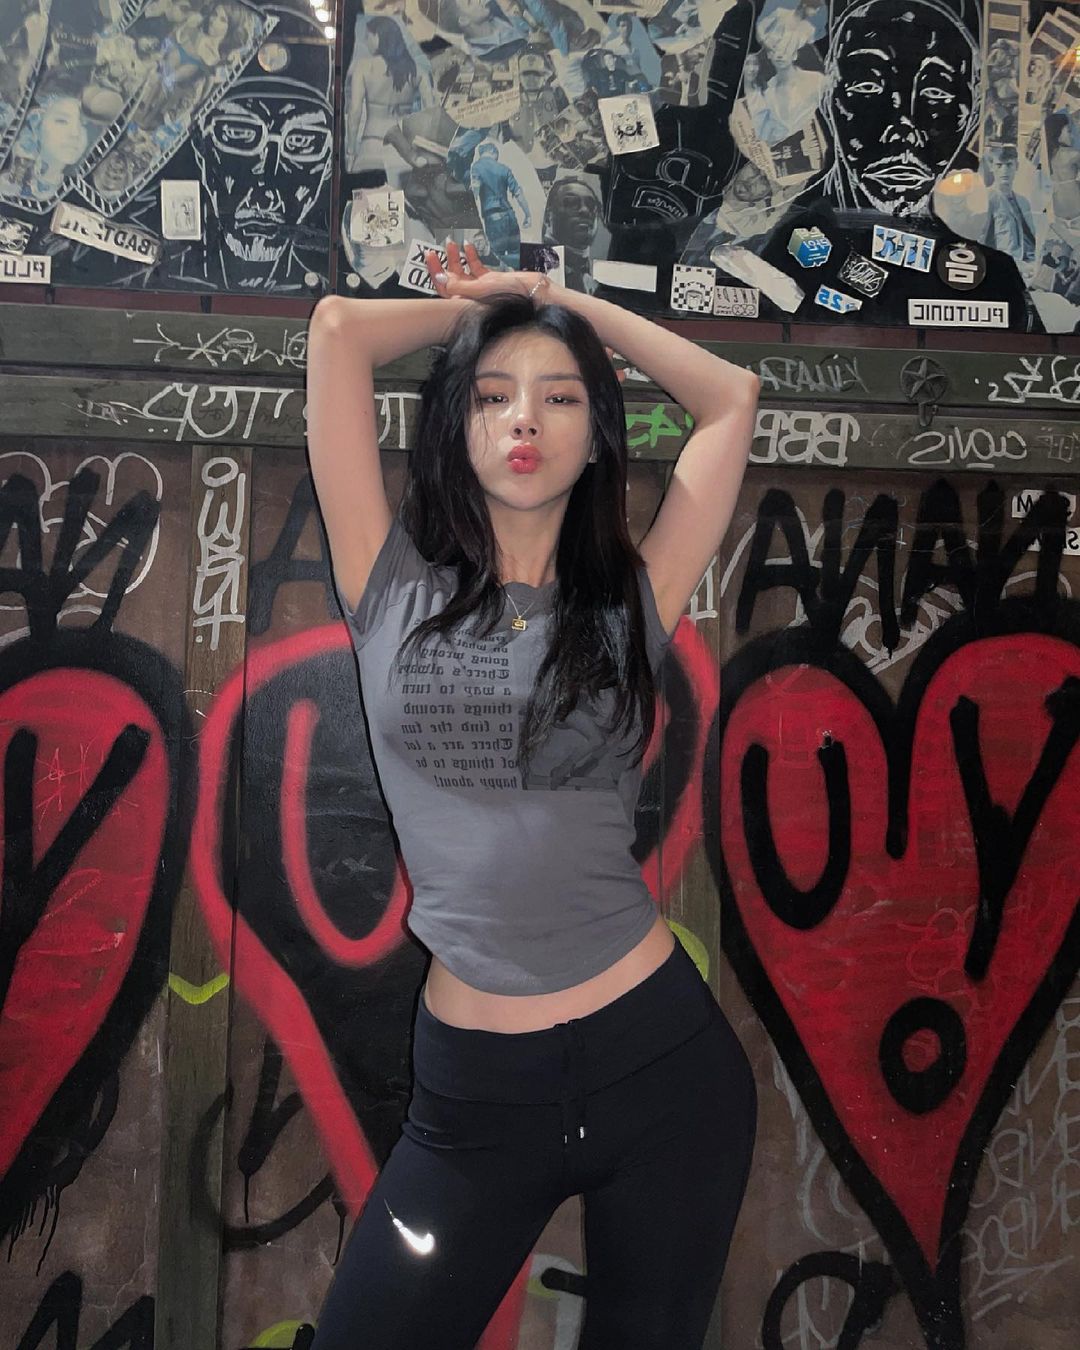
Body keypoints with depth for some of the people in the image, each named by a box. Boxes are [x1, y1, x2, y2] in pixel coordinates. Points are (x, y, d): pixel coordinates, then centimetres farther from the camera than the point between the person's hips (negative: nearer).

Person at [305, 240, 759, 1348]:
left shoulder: (629, 606, 3)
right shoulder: (395, 590, 0)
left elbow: (732, 398, 9)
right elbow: (337, 328, -2)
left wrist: (559, 299, 12)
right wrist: (474, 308, 14)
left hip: (662, 1058, 1)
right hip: (475, 1087, -1)